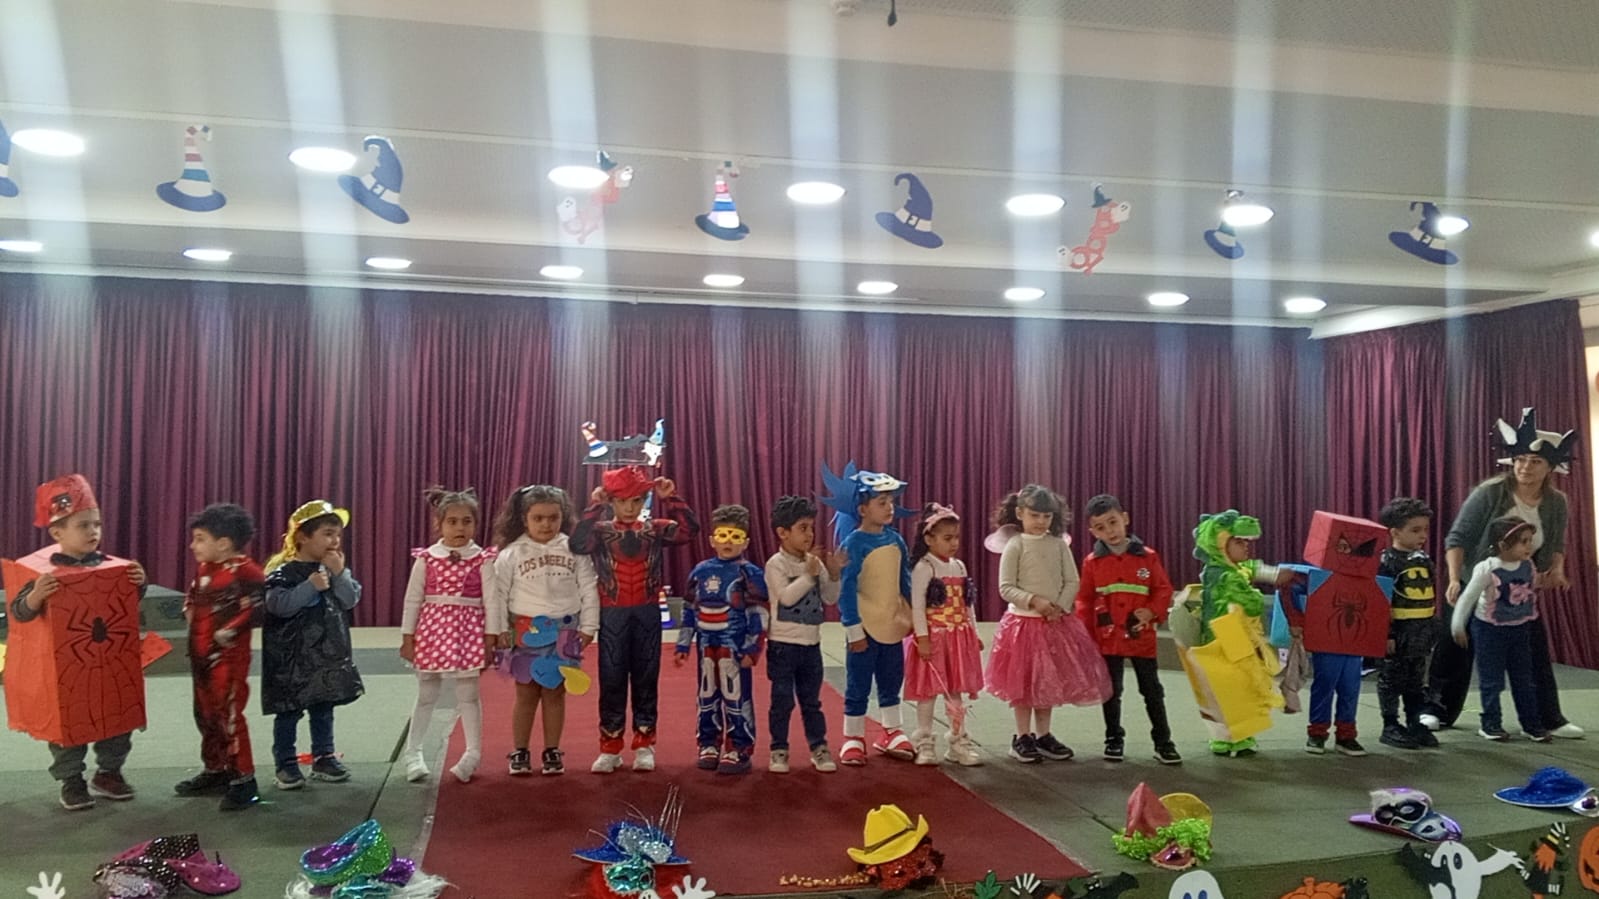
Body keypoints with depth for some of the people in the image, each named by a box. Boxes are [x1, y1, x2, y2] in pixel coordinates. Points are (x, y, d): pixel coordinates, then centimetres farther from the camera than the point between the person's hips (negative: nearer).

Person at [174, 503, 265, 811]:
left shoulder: (244, 570, -17)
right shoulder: (204, 568, 11)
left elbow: (257, 607, -23)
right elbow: (193, 596, 27)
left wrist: (229, 631, -21)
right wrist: (189, 613, 8)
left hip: (229, 656, -9)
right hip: (201, 655, 9)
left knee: (229, 715, -8)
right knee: (205, 714, 18)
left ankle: (244, 780, 0)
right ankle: (215, 771, 32)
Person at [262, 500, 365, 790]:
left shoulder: (335, 568, 6)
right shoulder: (283, 571, -12)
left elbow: (351, 600, -1)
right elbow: (279, 605, -23)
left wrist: (339, 573, -13)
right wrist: (311, 587, -25)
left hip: (328, 654, 6)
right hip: (292, 656, -5)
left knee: (323, 709, 14)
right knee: (289, 712, 4)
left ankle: (324, 758, 24)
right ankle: (285, 764, 14)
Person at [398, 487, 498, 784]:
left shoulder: (483, 560, -3)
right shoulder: (426, 559, -1)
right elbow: (412, 600, 3)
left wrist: (490, 639, -5)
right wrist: (407, 637, 1)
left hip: (469, 632, -1)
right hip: (432, 630, 1)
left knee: (468, 694, 4)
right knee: (426, 694, 12)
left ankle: (473, 752, 13)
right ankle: (413, 752, 24)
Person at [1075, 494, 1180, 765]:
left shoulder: (1147, 556, -3)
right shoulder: (1092, 562, -3)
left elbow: (1163, 590, 1)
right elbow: (1085, 600, 2)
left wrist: (1152, 612, -16)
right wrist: (1086, 636, -3)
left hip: (1142, 637, 0)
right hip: (1107, 638, 1)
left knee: (1152, 690, 7)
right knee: (1111, 692, 11)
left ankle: (1163, 742, 16)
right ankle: (1114, 740, 24)